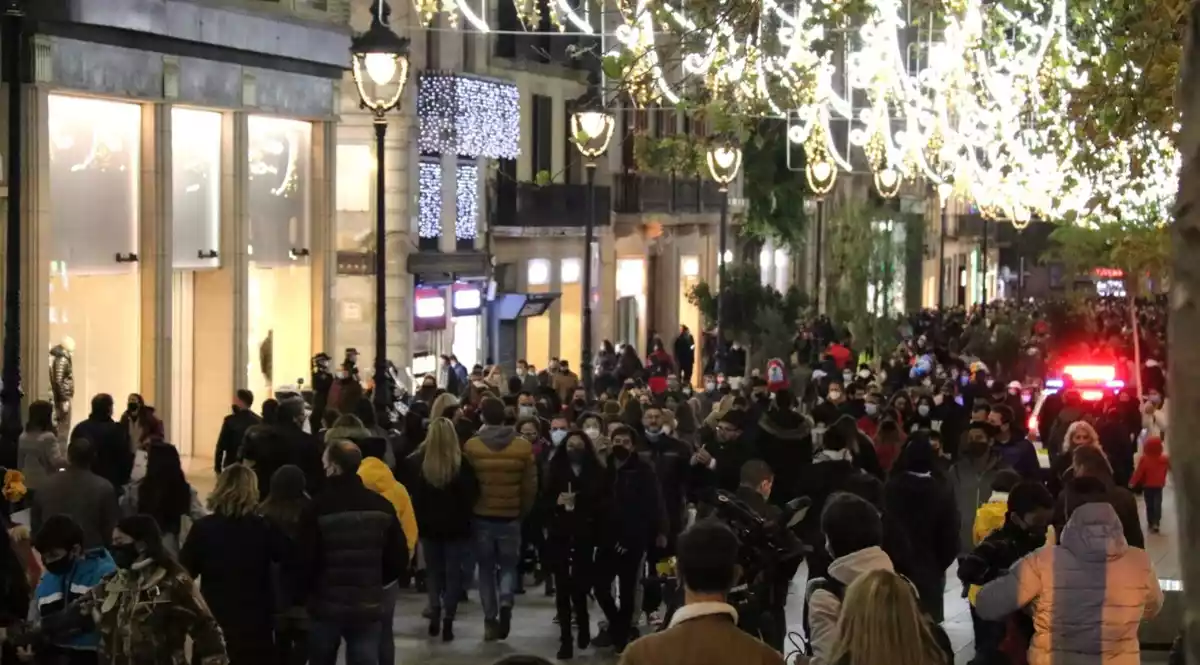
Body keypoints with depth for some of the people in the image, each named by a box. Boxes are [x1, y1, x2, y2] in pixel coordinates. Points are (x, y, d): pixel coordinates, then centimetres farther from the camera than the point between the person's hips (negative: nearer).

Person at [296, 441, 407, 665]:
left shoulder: (319, 508, -14)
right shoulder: (382, 505, -2)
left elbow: (305, 560, -13)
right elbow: (399, 559, 2)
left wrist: (304, 593, 7)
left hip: (326, 606, -2)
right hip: (367, 607, 2)